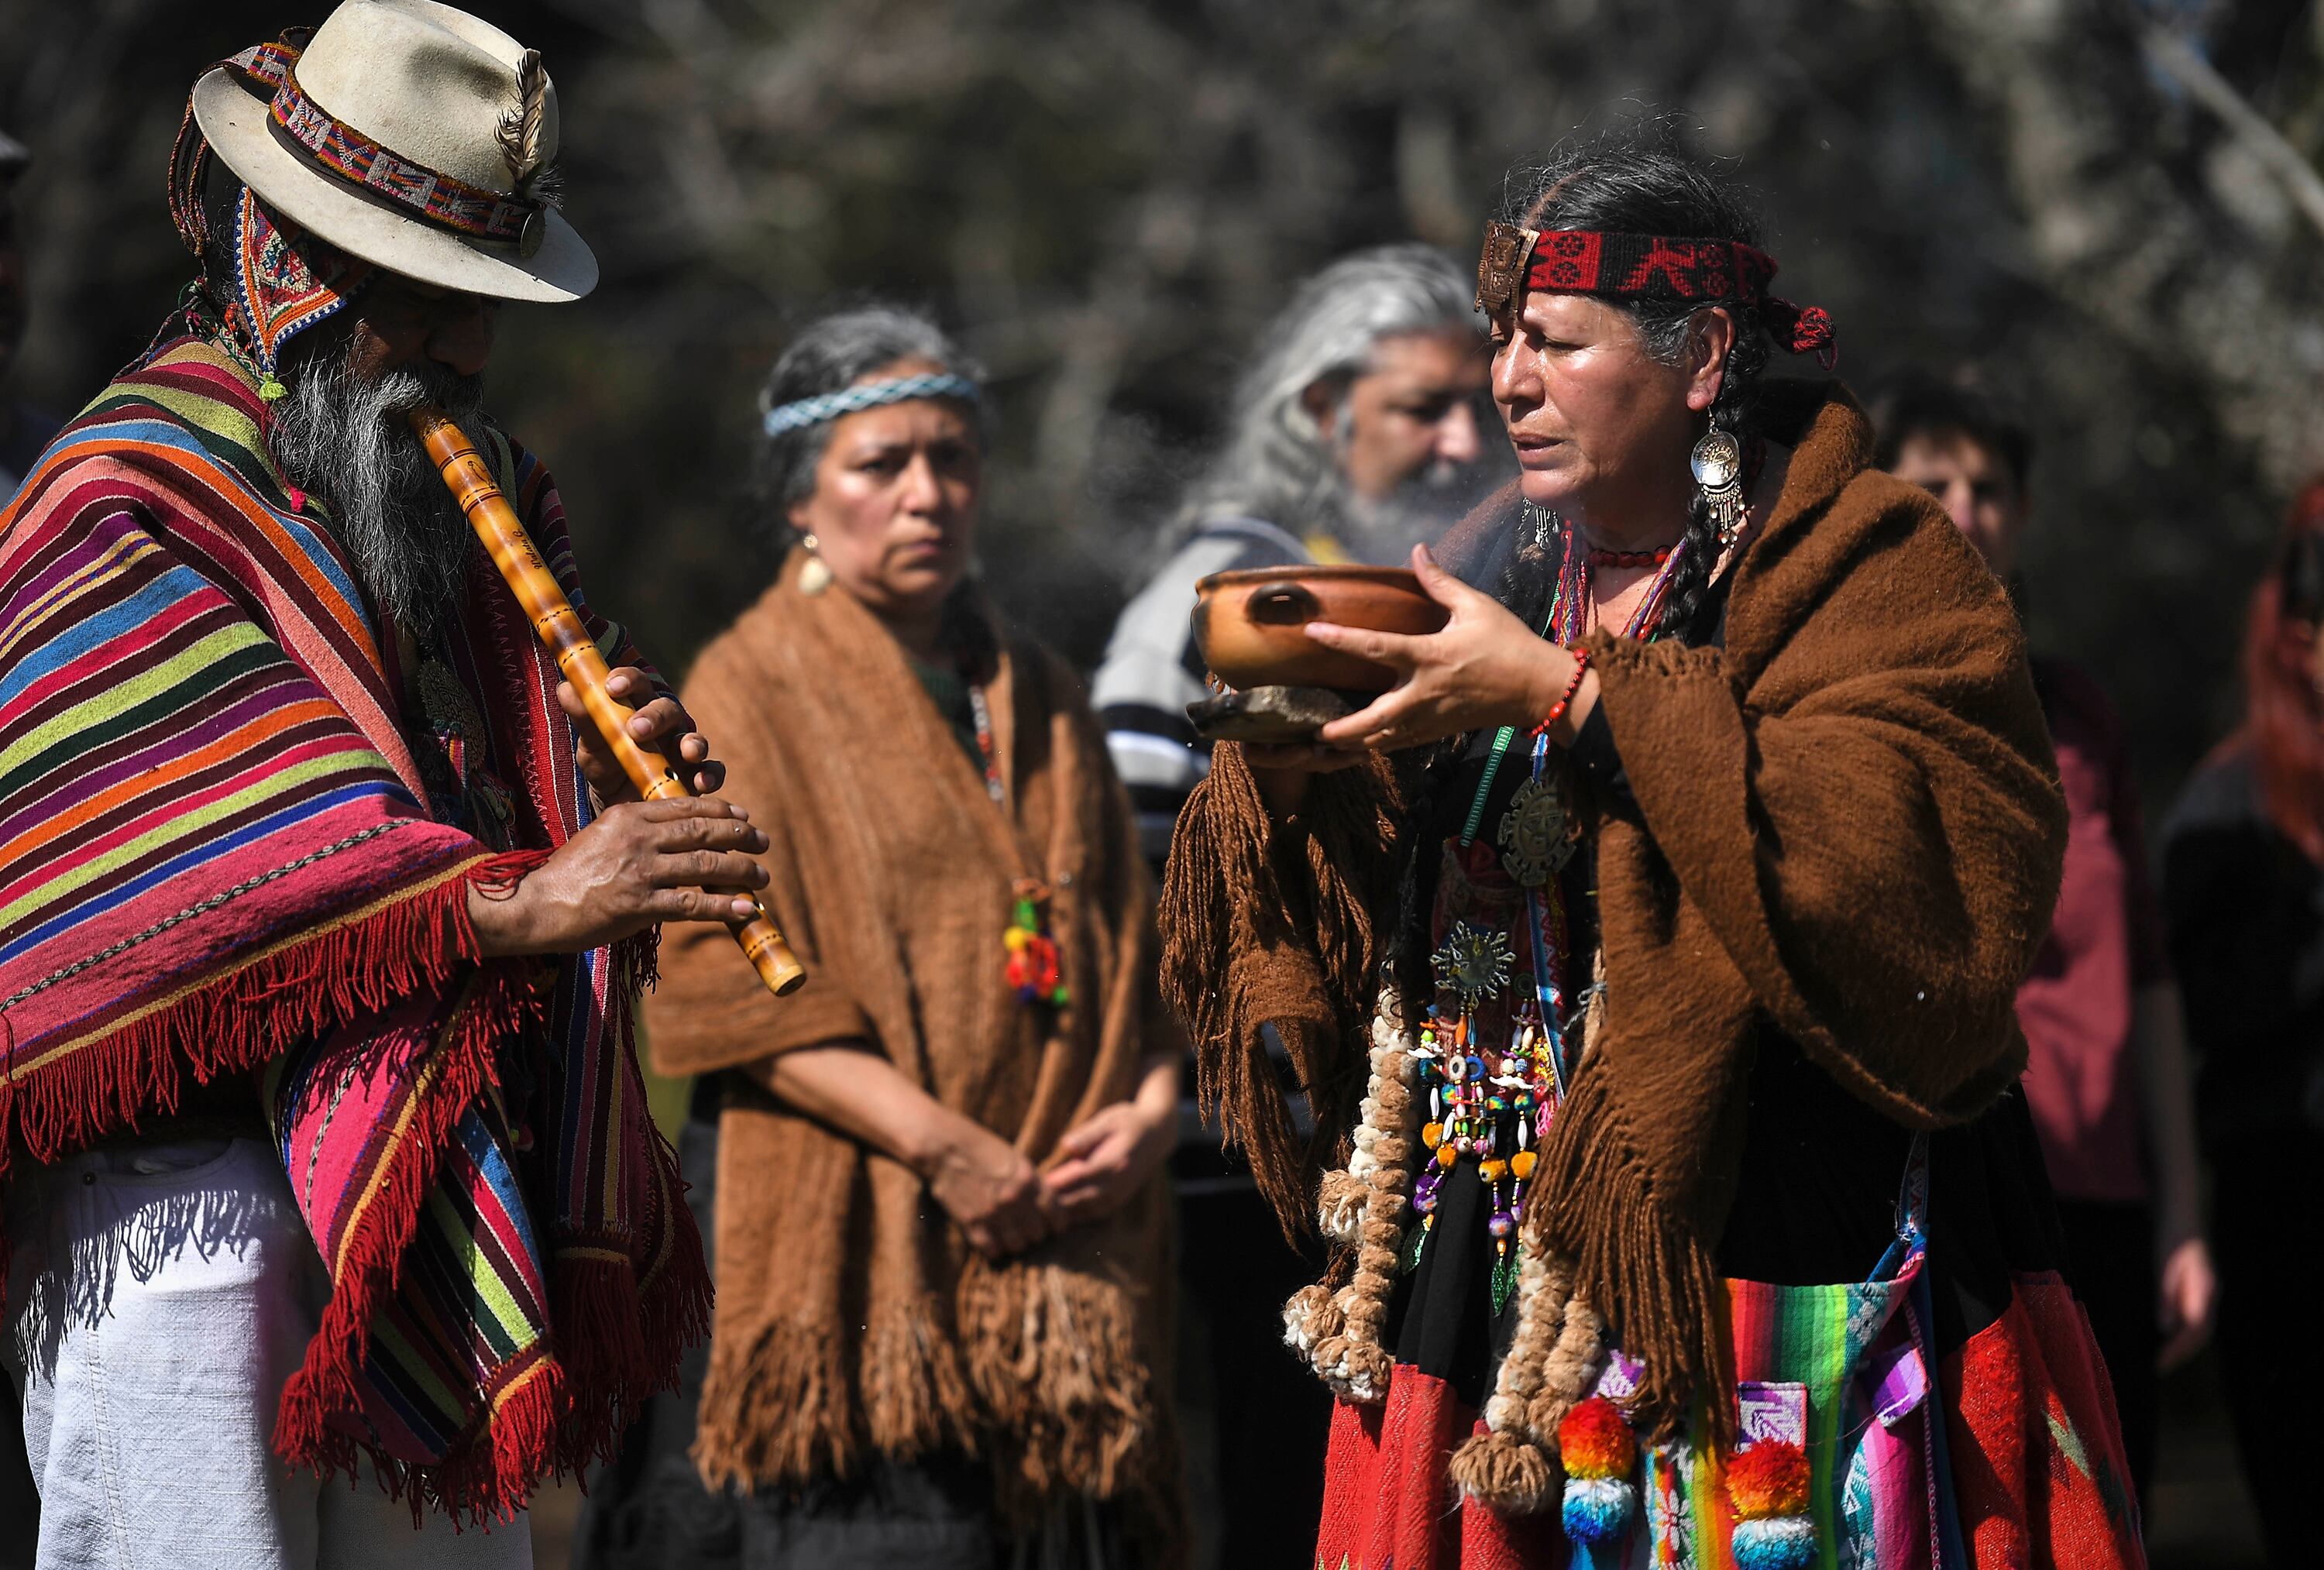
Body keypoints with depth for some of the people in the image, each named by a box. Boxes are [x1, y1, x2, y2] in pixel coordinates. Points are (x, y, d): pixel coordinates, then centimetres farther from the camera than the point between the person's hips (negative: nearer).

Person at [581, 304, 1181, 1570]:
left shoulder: (1037, 698, 20)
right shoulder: (752, 691, 3)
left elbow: (1132, 942, 18)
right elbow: (730, 982, -7)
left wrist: (1149, 1108, -3)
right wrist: (936, 1142, -16)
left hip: (1061, 1259, 5)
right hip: (855, 1229, -5)